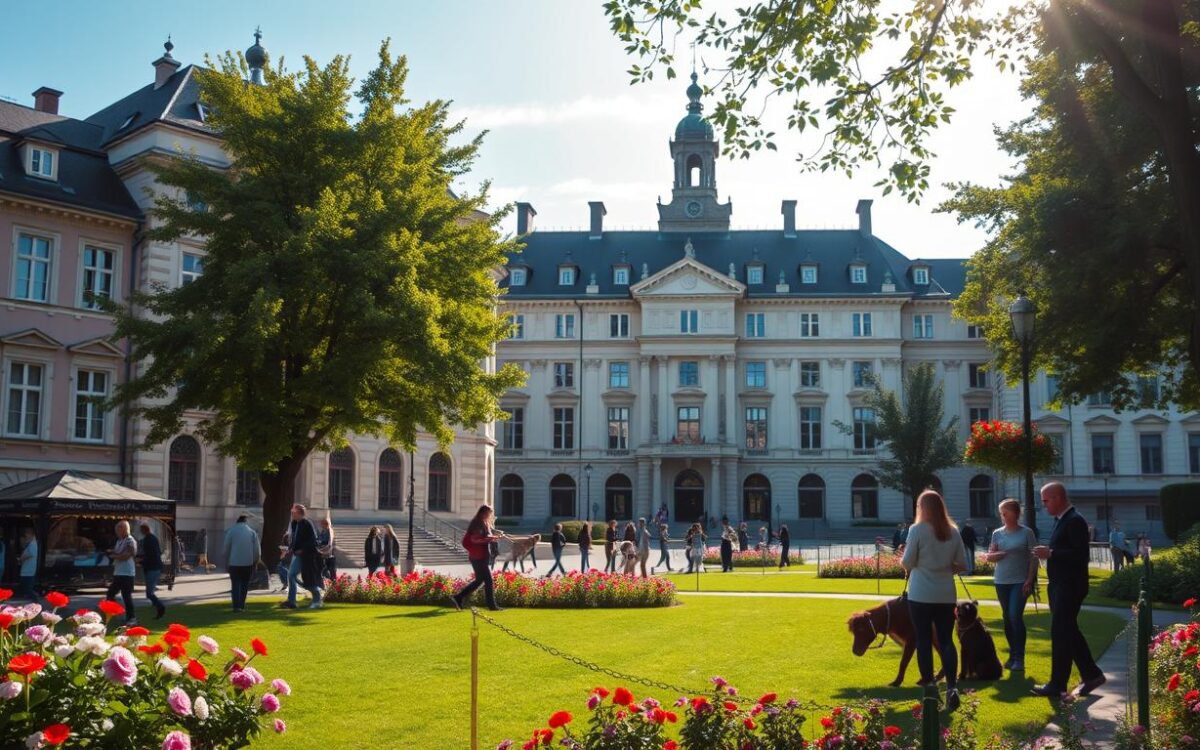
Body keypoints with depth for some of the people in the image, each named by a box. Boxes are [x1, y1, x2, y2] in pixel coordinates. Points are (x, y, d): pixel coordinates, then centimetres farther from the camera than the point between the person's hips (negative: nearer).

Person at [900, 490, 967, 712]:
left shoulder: (917, 529, -8)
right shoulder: (953, 531, 4)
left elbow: (907, 563, -7)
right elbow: (962, 564, 8)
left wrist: (904, 560, 14)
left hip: (921, 595, -3)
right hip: (946, 595, 3)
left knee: (923, 640, 7)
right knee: (946, 640, 5)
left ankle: (928, 684, 11)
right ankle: (952, 687, -11)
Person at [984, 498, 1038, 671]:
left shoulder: (1026, 532, -4)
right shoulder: (997, 533, 7)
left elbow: (1033, 558, -4)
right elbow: (989, 556, 11)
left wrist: (1030, 580, -11)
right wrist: (996, 554, -12)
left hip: (1020, 581, -4)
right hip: (1001, 581, 5)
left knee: (1016, 617, -13)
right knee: (1007, 618, 9)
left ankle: (1019, 658, -6)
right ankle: (1013, 655, 19)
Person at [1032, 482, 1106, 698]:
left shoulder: (1075, 521, -16)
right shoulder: (1061, 520, 13)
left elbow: (1082, 555, -23)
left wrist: (1050, 553, -23)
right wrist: (1048, 552, 5)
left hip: (1070, 587, -10)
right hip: (1060, 585, 10)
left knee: (1061, 633, -5)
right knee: (1069, 632, 15)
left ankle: (1057, 684, 1)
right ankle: (1091, 674, 24)